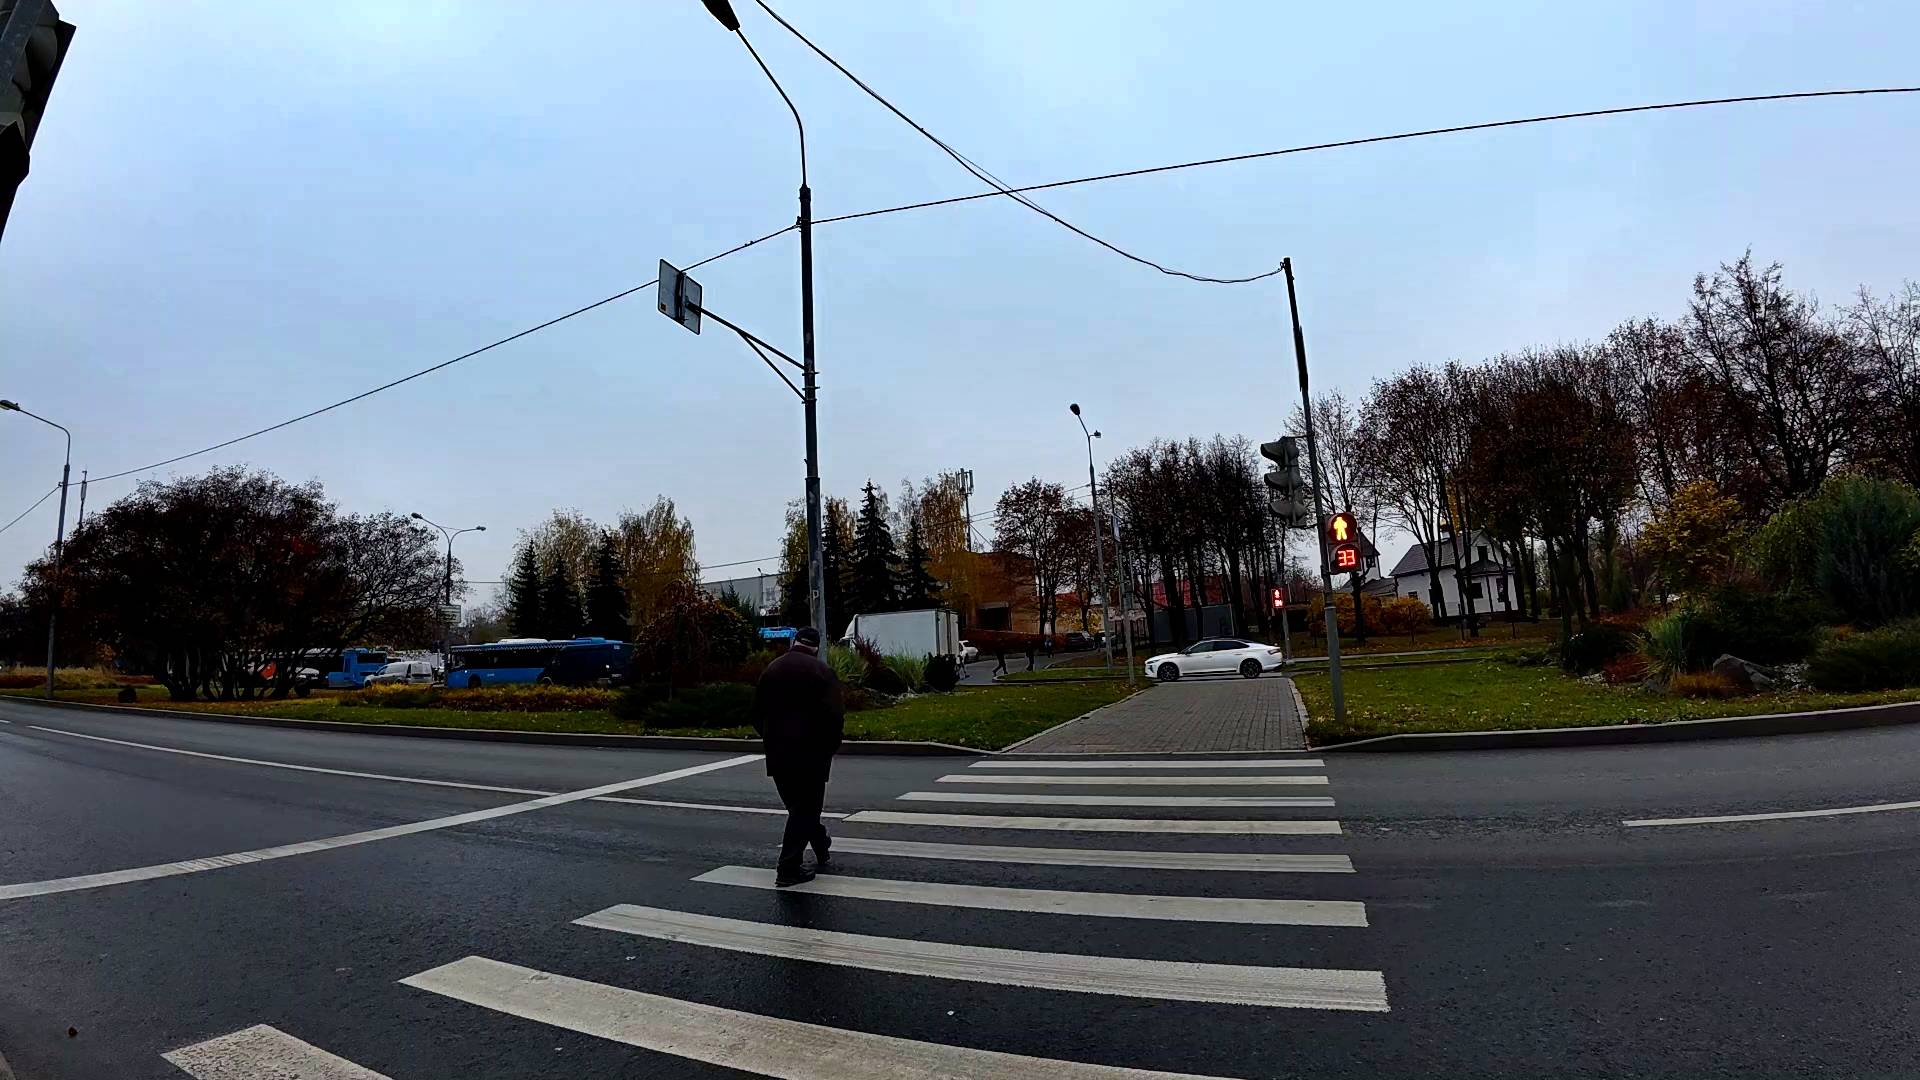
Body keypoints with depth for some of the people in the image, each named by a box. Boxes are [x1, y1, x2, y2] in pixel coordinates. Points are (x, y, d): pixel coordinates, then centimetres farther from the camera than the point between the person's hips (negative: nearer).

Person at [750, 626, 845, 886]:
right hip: (810, 753, -5)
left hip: (777, 754, 6)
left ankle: (821, 847, 35)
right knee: (805, 808, 3)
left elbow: (757, 714, 13)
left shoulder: (771, 669, 8)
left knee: (798, 806, 20)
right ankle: (788, 869, 3)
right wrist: (830, 747, -1)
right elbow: (835, 716, -15)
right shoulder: (822, 671, -8)